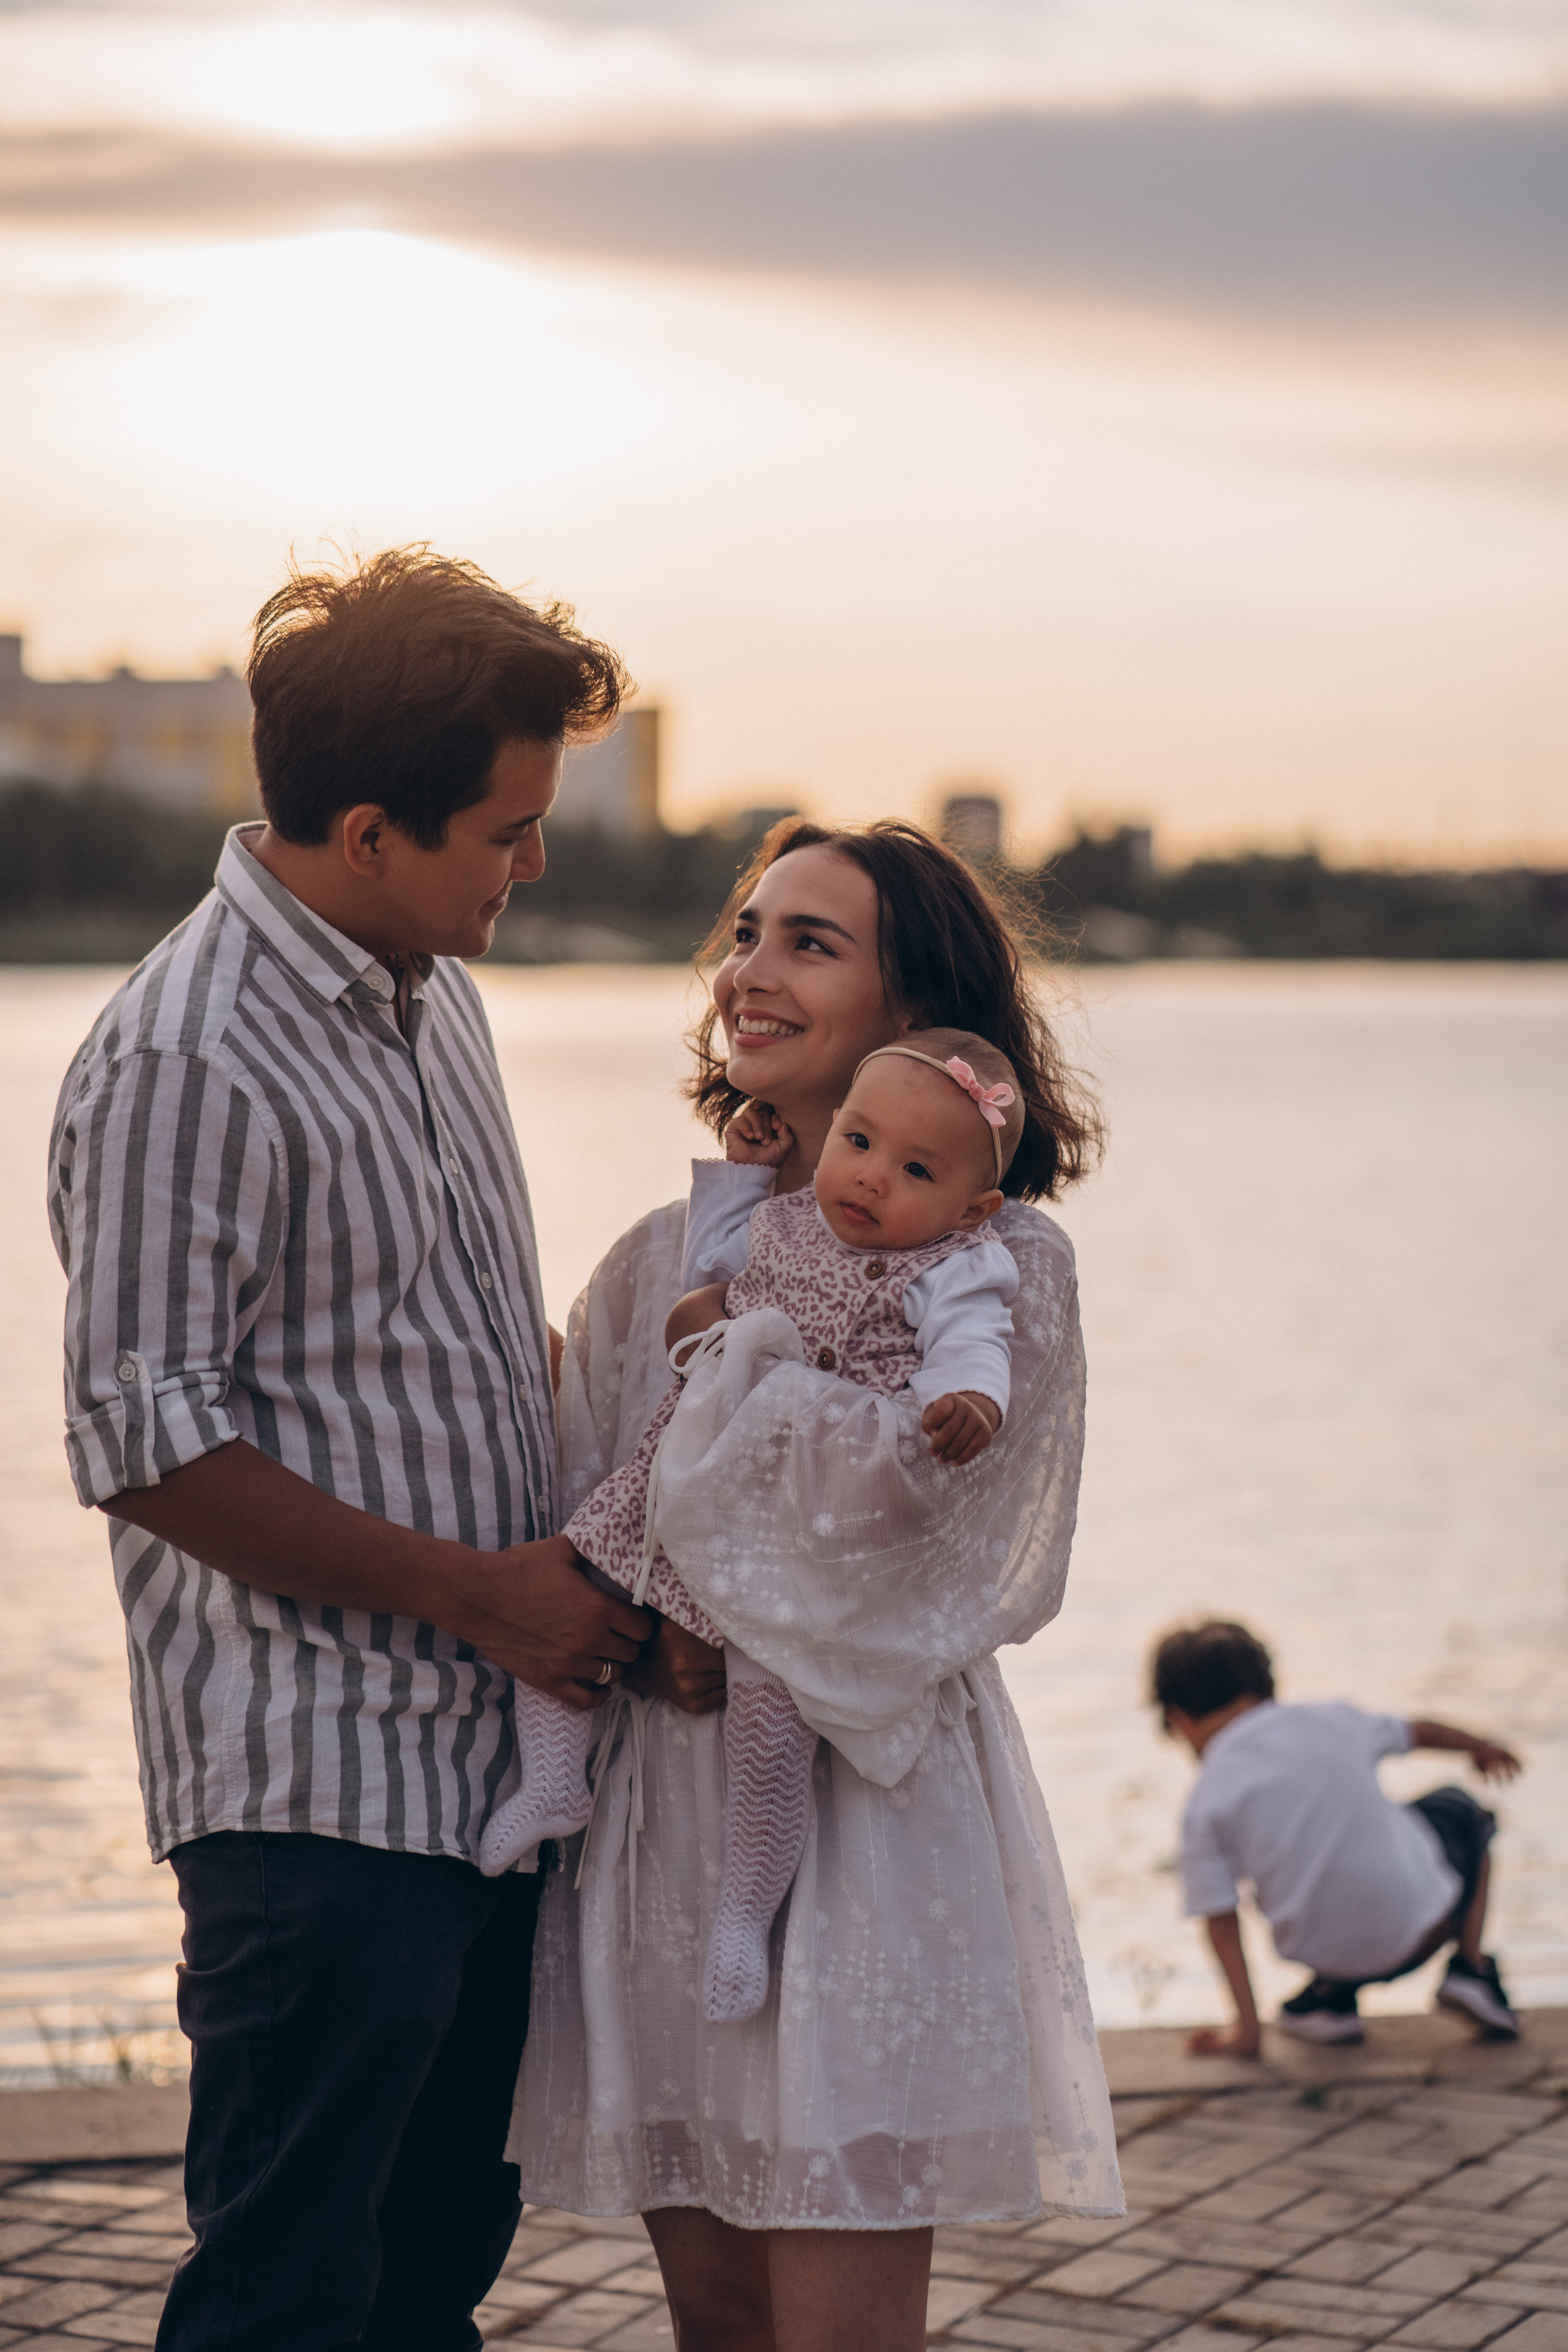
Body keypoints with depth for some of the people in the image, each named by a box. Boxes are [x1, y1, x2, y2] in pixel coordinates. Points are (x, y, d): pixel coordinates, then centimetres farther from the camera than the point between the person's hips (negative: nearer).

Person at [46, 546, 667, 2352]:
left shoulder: (432, 991, 11)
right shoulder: (185, 1065, -17)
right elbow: (149, 1450, -19)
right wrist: (485, 1591, -15)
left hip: (490, 1758, 9)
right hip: (316, 1794, -9)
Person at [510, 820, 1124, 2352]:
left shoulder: (996, 1260, -3)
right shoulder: (668, 1257, 12)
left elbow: (914, 1490, -14)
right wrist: (659, 1632, -11)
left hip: (864, 1814, -5)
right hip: (661, 1811, 5)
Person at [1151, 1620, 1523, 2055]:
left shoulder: (1205, 1806, -4)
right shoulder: (1324, 1722, 1)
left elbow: (1220, 1922, -6)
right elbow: (1418, 1732, 18)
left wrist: (1246, 2032, 0)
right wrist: (1478, 1746, 39)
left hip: (1328, 1953, 1)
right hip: (1420, 1922, -1)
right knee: (1458, 1809, 29)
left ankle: (1332, 1993, 17)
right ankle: (1470, 1965, 12)